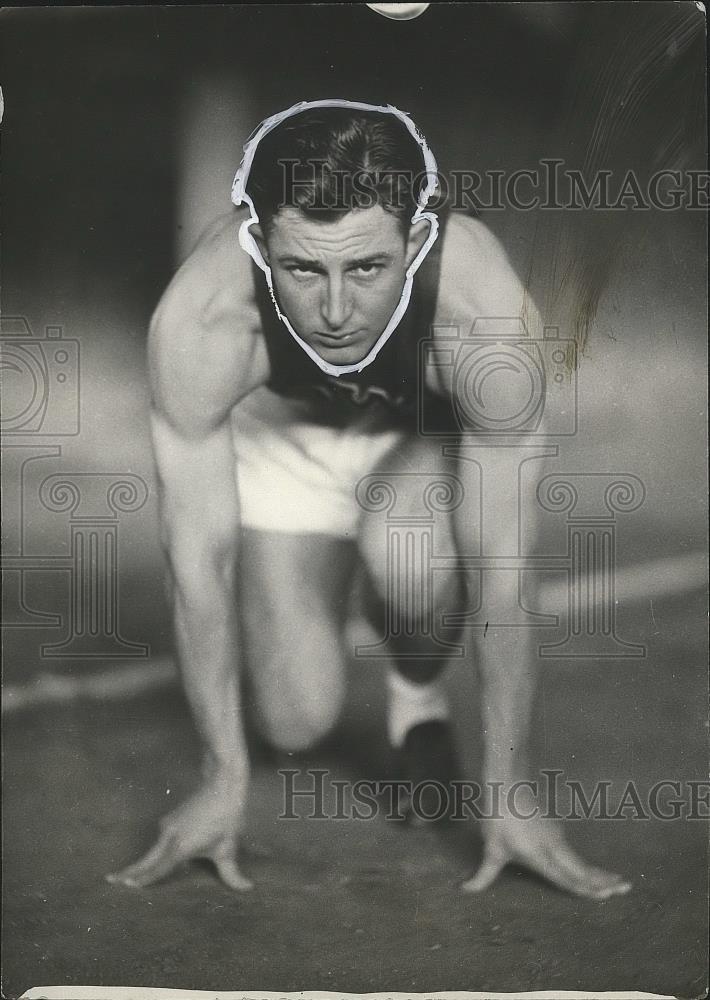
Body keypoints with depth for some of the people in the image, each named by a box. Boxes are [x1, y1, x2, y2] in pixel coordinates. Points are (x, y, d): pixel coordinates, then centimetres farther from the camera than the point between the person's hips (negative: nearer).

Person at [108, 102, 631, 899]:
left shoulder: (486, 309, -40)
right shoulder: (200, 319, -38)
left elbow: (502, 568, -32)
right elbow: (198, 552, -26)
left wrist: (509, 791, -25)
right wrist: (223, 776, -18)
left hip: (432, 433, 0)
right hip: (278, 438, 1)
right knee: (298, 722, -9)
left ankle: (418, 684, 0)